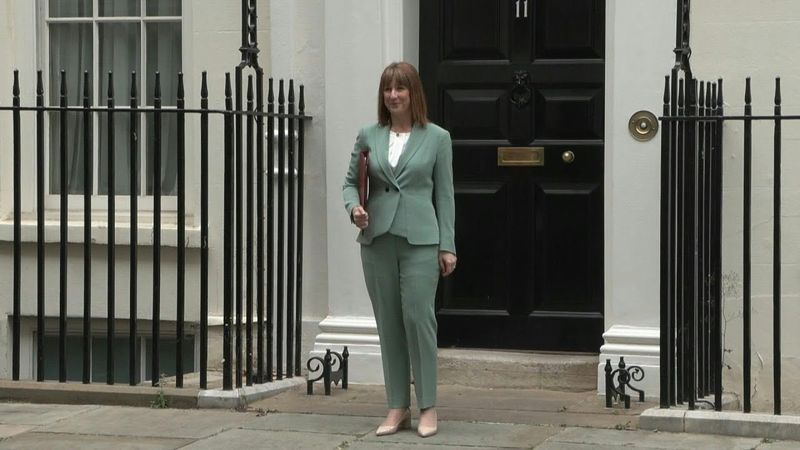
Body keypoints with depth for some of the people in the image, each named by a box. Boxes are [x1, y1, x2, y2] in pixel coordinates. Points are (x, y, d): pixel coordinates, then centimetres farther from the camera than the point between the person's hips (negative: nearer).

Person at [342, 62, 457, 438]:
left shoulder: (436, 138, 2)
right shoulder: (369, 136, 8)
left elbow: (444, 194, 3)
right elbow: (351, 181, 15)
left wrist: (447, 246, -1)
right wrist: (353, 206, -8)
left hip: (419, 239, -3)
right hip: (377, 238, 3)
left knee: (417, 316, -10)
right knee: (388, 323, 6)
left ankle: (427, 407, 0)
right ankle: (397, 407, 13)